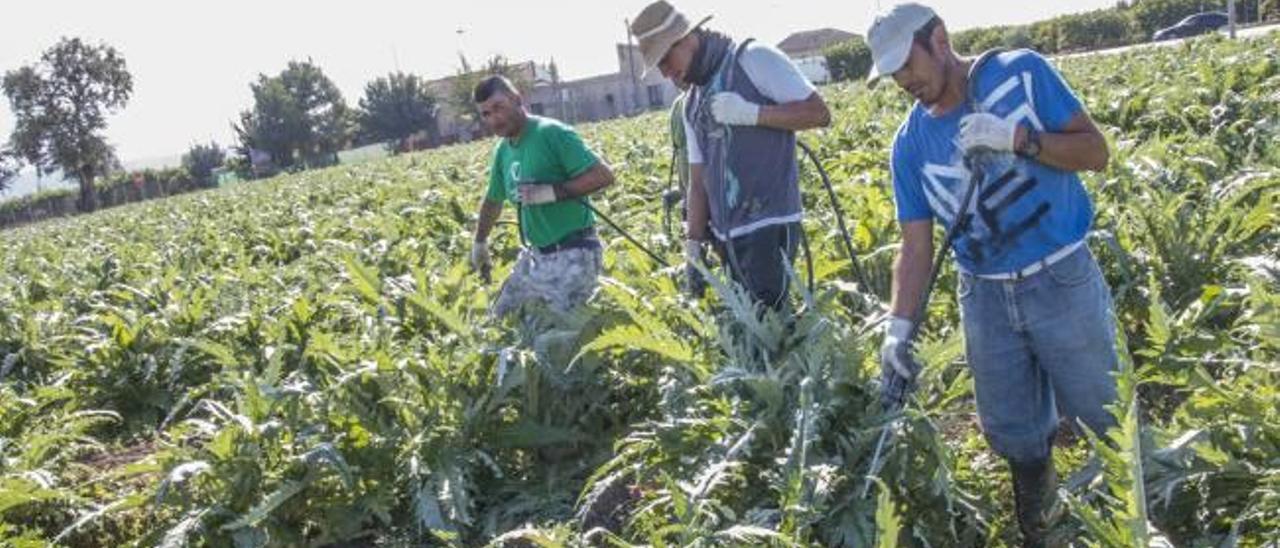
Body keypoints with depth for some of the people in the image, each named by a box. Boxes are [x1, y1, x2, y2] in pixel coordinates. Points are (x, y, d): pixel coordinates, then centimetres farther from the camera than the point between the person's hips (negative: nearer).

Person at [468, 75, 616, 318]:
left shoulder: (551, 133, -15)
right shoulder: (503, 151, 9)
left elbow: (604, 175, -20)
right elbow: (493, 200, 27)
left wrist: (551, 192, -25)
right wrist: (479, 243, 37)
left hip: (573, 256, -8)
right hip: (536, 256, 9)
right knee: (501, 317, 14)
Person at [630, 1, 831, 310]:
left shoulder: (753, 59, -2)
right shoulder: (692, 104, 18)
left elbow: (819, 113, -7)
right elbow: (699, 178, 16)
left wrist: (751, 113, -16)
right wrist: (694, 239, 8)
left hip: (769, 225, -7)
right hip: (727, 233, 7)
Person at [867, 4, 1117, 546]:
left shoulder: (1021, 72, -7)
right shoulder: (909, 143, 0)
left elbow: (1095, 152, -8)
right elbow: (916, 246, 0)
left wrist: (1018, 139, -24)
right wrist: (900, 327, -12)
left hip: (1063, 282, -3)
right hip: (986, 298, 3)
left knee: (1111, 423, 7)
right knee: (1018, 439, 14)